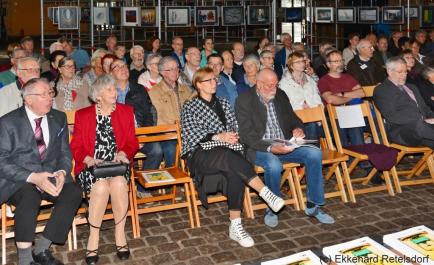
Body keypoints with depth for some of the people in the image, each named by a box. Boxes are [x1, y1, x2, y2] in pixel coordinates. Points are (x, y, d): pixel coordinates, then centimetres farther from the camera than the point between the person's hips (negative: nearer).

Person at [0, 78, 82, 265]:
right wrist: (32, 177, -22)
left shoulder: (59, 118, 10)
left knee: (74, 192, -24)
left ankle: (41, 249, -15)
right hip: (18, 182, -4)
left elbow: (65, 152, 11)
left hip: (51, 177, 4)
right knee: (29, 198, -36)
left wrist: (62, 172, -11)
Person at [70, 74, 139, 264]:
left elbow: (132, 143, 9)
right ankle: (93, 237, -16)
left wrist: (122, 153, -13)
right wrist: (89, 159, -16)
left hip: (117, 164, 1)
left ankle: (120, 234, -16)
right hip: (92, 166, -1)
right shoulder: (83, 115, 8)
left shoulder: (126, 111, 12)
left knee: (119, 184, -32)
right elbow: (76, 147, 4)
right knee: (101, 187, -33)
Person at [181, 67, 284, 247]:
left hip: (226, 151, 4)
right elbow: (190, 135, -3)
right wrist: (218, 137, -15)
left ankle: (236, 226, -31)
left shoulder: (223, 104, 25)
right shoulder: (190, 107, 10)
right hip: (201, 154, -3)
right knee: (229, 157, -37)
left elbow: (235, 128, 21)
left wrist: (233, 136, -4)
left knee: (235, 173, -32)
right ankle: (266, 193, -41)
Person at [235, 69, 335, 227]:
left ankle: (313, 206, -5)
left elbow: (292, 118, 22)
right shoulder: (244, 100, -7)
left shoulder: (280, 95, 11)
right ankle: (271, 208, -10)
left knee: (314, 153, -18)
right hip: (259, 148, -5)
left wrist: (298, 128, -5)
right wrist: (270, 148, -27)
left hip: (285, 145, 6)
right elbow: (247, 135, -13)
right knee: (274, 165, -37)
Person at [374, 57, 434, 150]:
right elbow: (392, 116, -9)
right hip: (400, 131, -7)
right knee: (419, 125, -39)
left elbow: (425, 108, 29)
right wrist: (423, 121, -16)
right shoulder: (381, 90, 4)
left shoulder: (411, 87, 31)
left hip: (423, 125, 7)